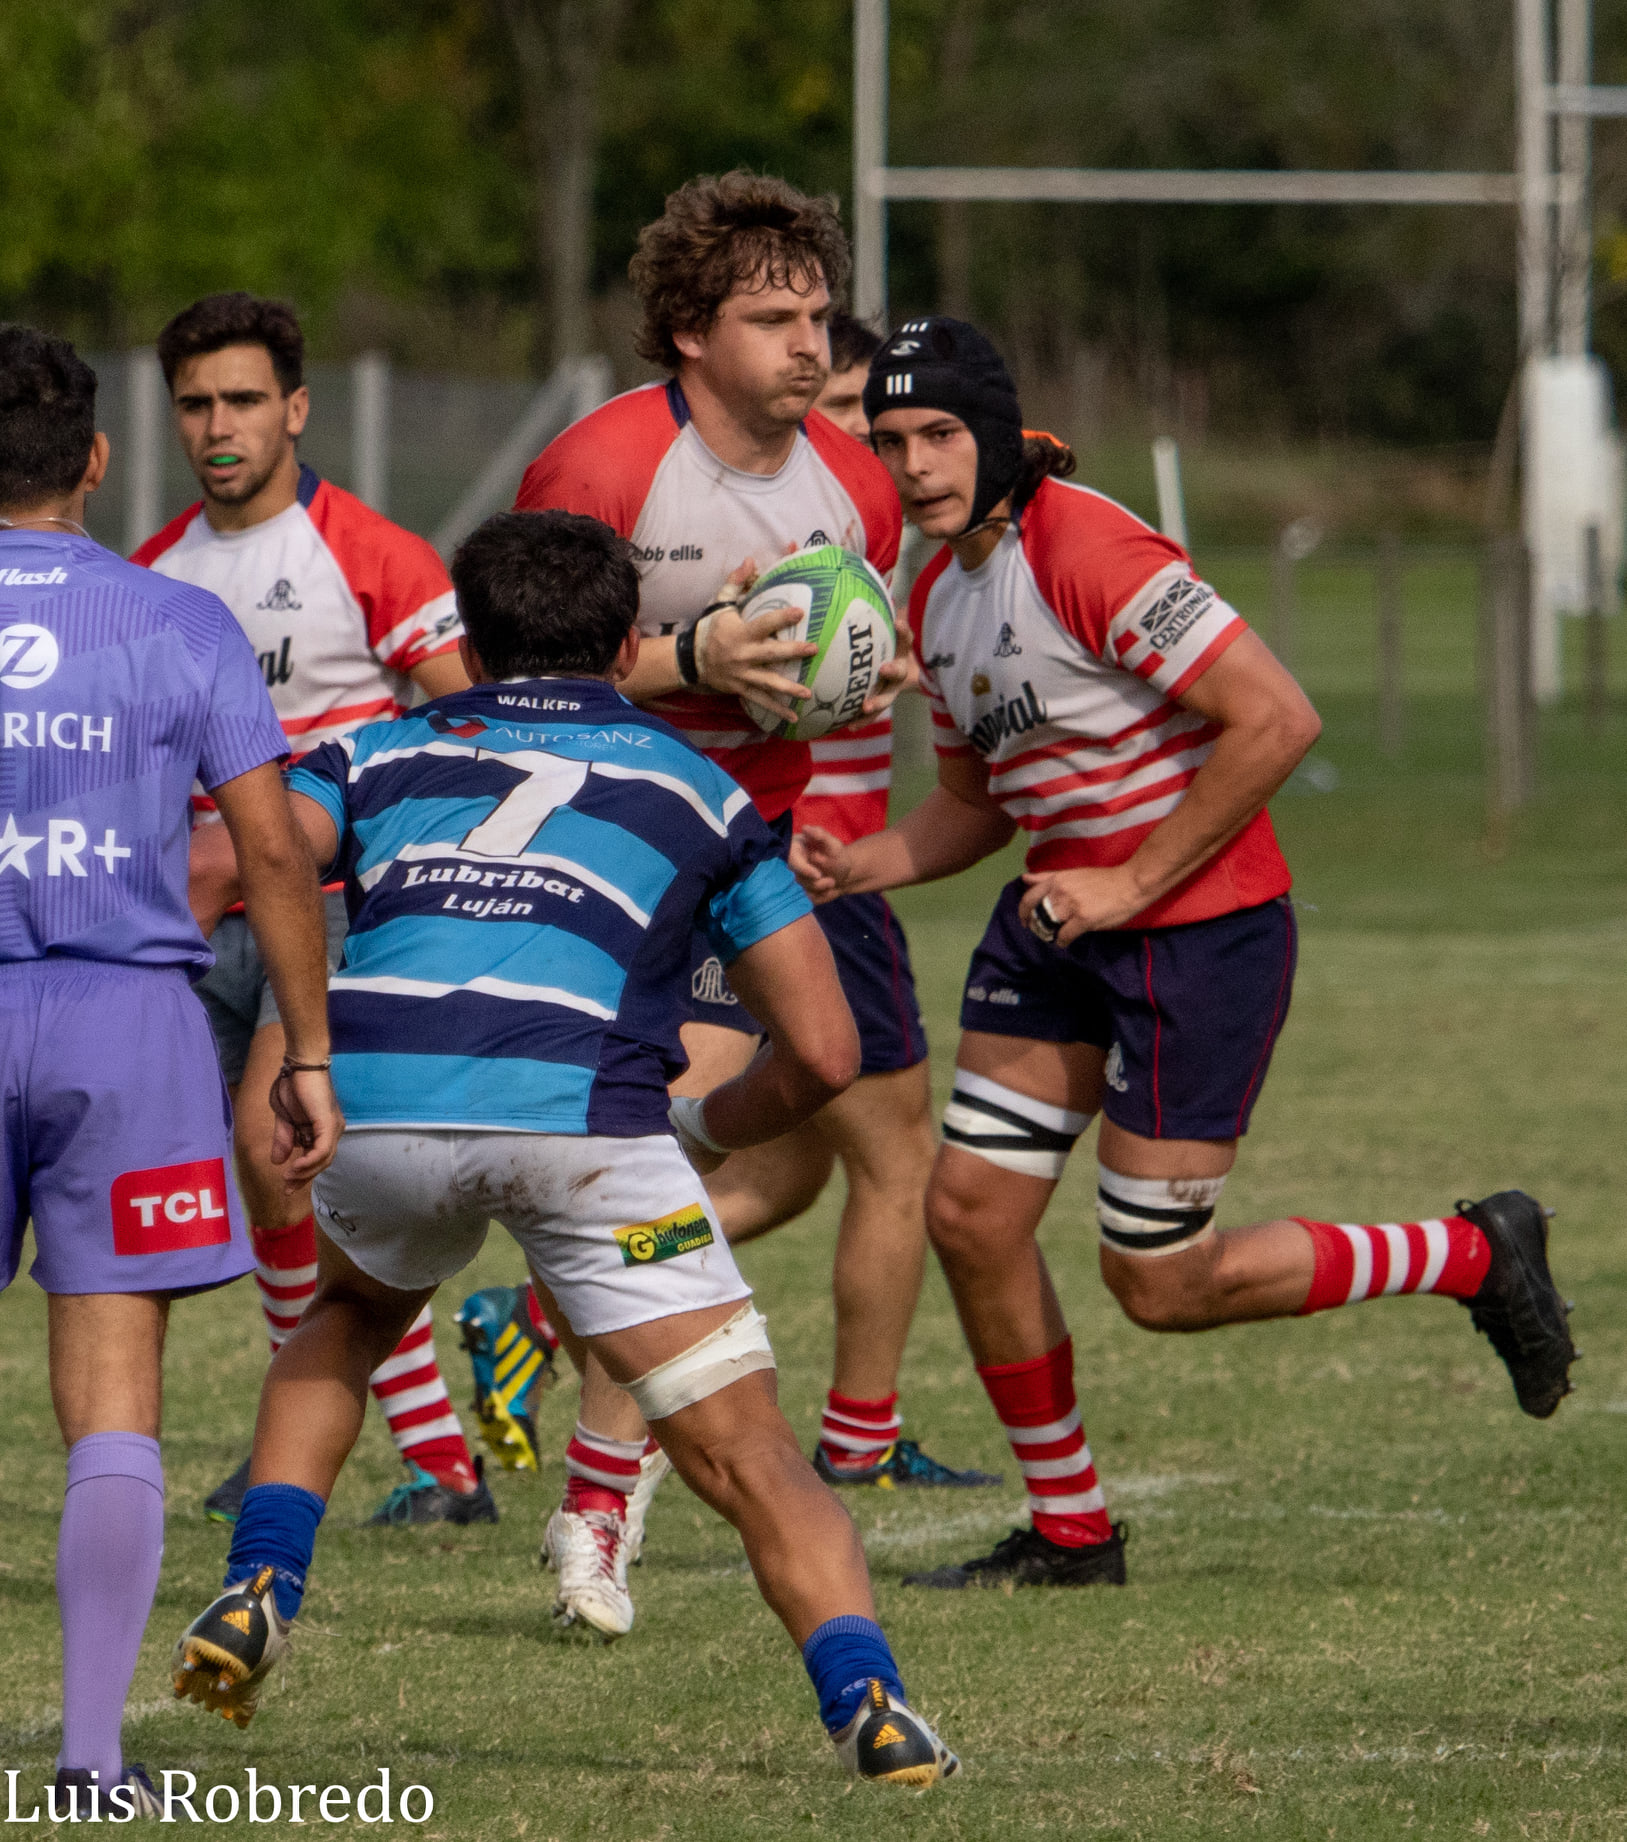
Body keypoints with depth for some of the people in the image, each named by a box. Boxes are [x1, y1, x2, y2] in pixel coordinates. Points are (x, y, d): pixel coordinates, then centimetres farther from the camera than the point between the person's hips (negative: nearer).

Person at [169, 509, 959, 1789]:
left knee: (351, 1314, 36)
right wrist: (706, 1135, 40)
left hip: (369, 1105, 2)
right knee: (749, 1456, 3)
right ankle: (864, 1699, -18)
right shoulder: (693, 786, 27)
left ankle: (259, 1591, 21)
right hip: (579, 1108, -2)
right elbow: (824, 1054, 23)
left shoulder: (382, 754, 28)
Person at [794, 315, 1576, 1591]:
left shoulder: (1087, 552, -21)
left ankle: (1475, 1255, 17)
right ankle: (1069, 1534, 19)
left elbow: (1277, 720, -25)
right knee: (971, 1214, 2)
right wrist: (862, 864, 0)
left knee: (1161, 1286, -3)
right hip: (1061, 924, 9)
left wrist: (1134, 883, -20)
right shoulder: (940, 594, 8)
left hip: (1202, 927, -9)